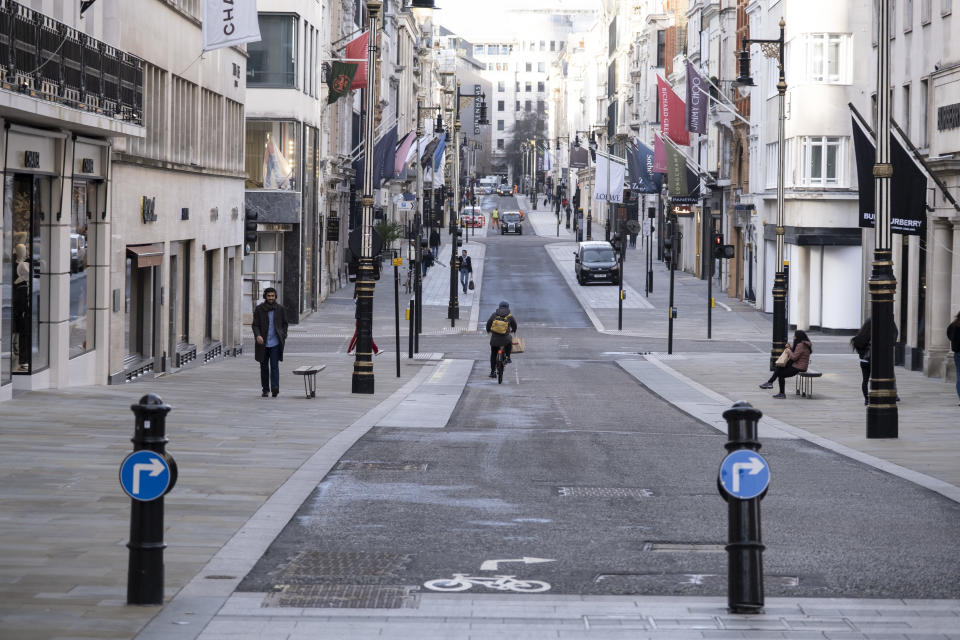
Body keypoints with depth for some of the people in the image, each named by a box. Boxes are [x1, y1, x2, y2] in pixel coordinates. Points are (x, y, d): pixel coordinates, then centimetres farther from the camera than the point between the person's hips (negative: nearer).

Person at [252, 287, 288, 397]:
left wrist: (283, 337, 2)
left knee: (274, 366, -12)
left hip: (275, 342, -1)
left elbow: (284, 324, 13)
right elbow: (255, 325, -2)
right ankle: (265, 389, 17)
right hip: (263, 342, 1)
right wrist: (258, 335, -20)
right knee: (264, 367, 8)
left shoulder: (280, 309, 4)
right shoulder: (259, 309, 0)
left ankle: (275, 388, -20)